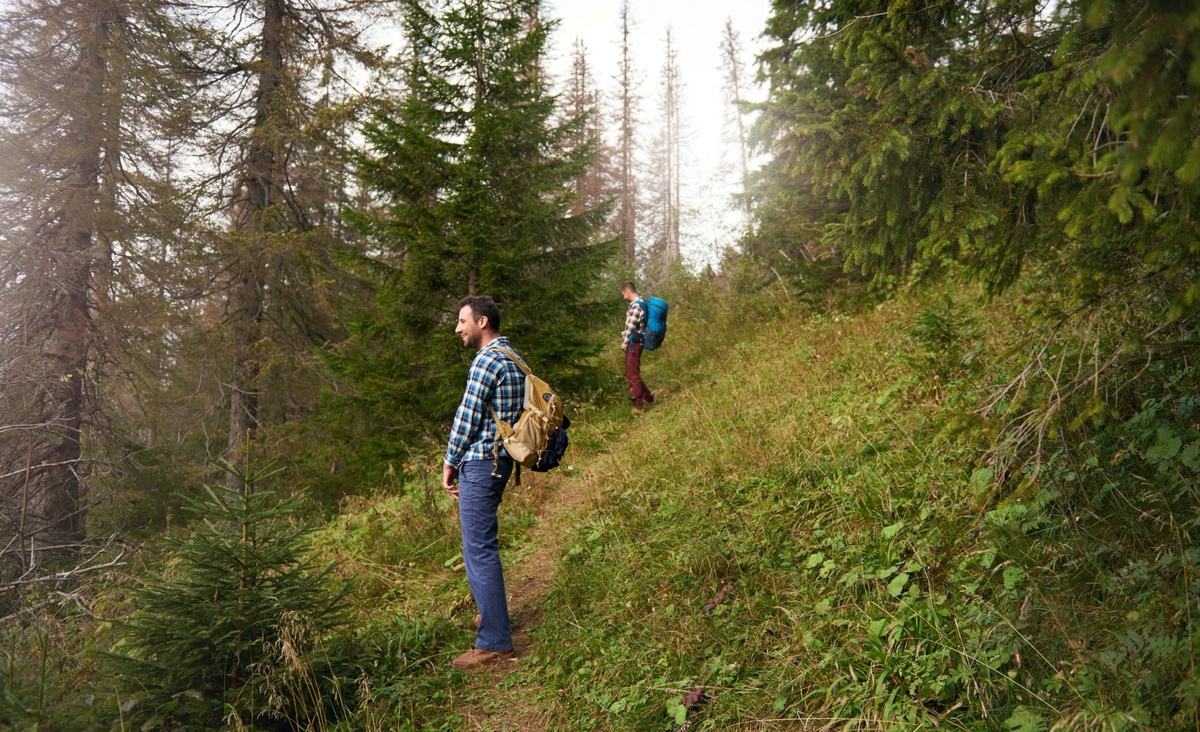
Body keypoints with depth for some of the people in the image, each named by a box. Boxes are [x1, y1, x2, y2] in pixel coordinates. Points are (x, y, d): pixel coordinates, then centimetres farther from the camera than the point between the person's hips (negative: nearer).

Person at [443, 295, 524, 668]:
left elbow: (467, 416, -14)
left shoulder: (487, 360, -15)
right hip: (500, 460, 10)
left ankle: (494, 641, -2)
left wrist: (450, 462, -2)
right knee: (481, 544, 22)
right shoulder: (510, 358, 16)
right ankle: (492, 613, 35)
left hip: (480, 461, -10)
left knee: (479, 550, -6)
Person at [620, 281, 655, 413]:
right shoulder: (641, 303, 14)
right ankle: (648, 397, 26)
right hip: (636, 343, 10)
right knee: (632, 374, 18)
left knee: (632, 375, -3)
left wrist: (624, 344, -7)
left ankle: (639, 406, 3)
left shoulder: (635, 306, -18)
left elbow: (630, 328, -17)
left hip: (632, 344, -10)